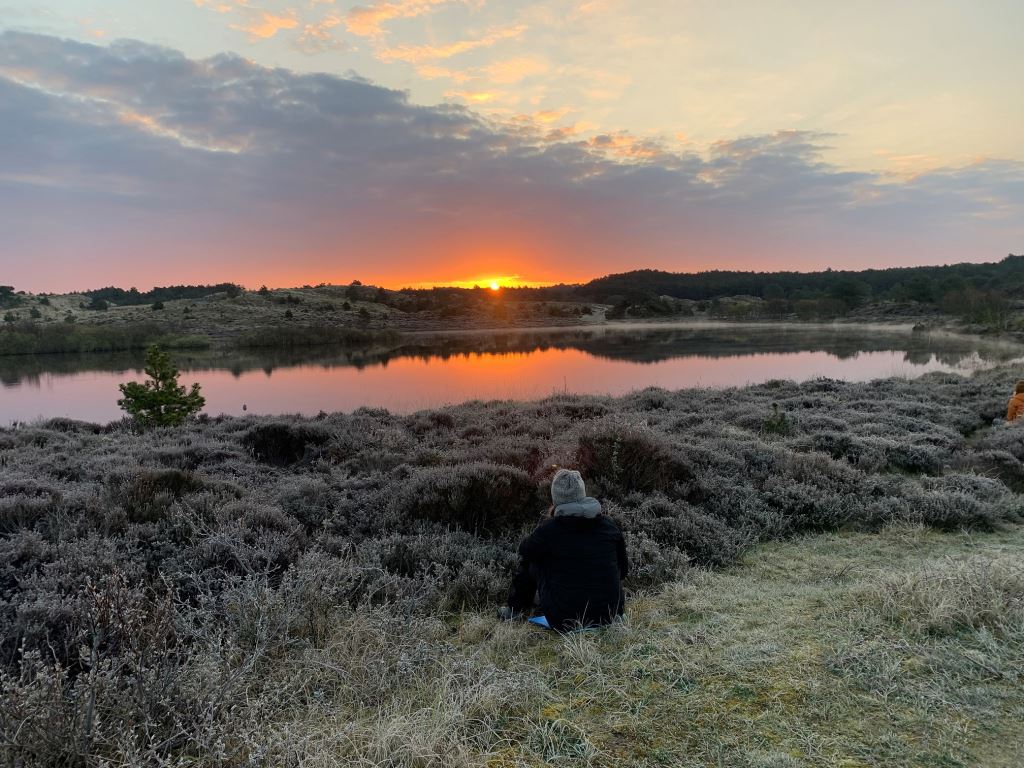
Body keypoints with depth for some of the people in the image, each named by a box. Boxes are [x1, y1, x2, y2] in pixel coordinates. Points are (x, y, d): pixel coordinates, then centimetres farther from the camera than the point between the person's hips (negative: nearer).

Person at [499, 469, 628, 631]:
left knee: (529, 562, 14)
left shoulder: (548, 529, -13)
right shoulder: (610, 526, -3)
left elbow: (524, 551, 9)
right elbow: (623, 570, 11)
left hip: (565, 621, -3)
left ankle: (516, 609, 35)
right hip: (611, 615, 3)